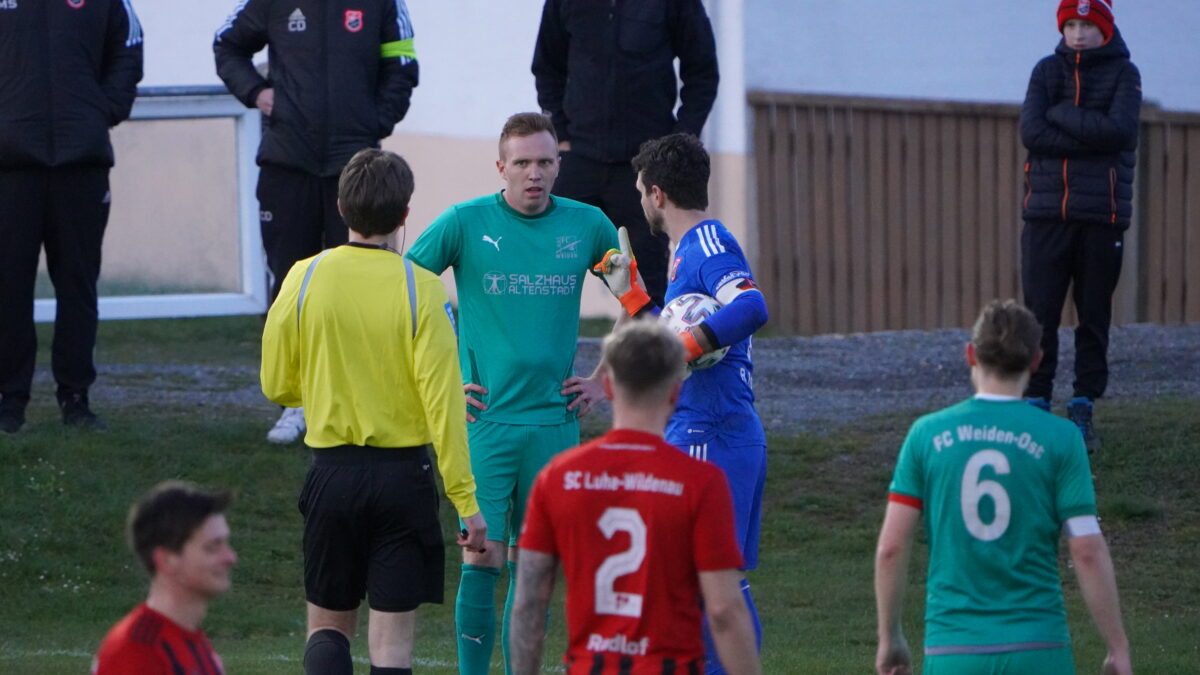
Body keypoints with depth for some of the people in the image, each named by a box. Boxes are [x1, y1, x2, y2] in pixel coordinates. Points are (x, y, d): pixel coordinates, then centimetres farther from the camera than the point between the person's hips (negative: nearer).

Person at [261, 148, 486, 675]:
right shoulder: (421, 288, -10)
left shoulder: (305, 278, -3)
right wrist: (465, 499, -8)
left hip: (332, 471, 2)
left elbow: (277, 386, 5)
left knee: (328, 626, 15)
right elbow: (442, 399, -12)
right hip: (404, 472, -2)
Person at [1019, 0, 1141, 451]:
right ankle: (1036, 405, 2)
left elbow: (1118, 130, -14)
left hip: (1102, 213, -1)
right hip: (1047, 211, 1)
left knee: (1094, 317, 1)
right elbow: (1031, 132, -6)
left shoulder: (1123, 74, 5)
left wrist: (1061, 115, -9)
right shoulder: (1047, 71, 10)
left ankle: (1083, 409, 7)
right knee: (1040, 315, -3)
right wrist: (1092, 138, -13)